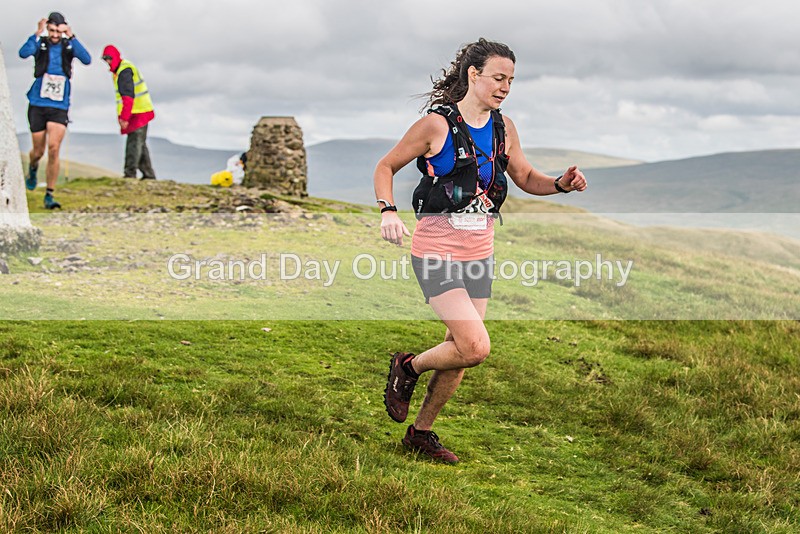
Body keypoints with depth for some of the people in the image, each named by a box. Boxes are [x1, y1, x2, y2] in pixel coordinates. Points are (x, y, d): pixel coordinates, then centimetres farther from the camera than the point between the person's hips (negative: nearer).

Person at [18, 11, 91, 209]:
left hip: (60, 107, 0)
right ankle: (33, 168, 47)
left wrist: (71, 37, -26)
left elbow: (87, 59, -20)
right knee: (38, 151, 9)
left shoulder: (69, 46, -1)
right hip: (37, 105, 0)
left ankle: (49, 196, -6)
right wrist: (37, 34, -33)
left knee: (54, 148, -14)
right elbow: (23, 53, -25)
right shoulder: (40, 44, -4)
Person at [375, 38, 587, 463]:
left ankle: (421, 432, 29)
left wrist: (561, 184, -2)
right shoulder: (436, 125, -11)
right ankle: (407, 369, 12)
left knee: (460, 351, 10)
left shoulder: (503, 128, 6)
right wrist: (388, 210, -19)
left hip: (479, 255, 6)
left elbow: (525, 177, 18)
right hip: (436, 253, -6)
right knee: (475, 347, -17)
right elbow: (386, 166, -2)